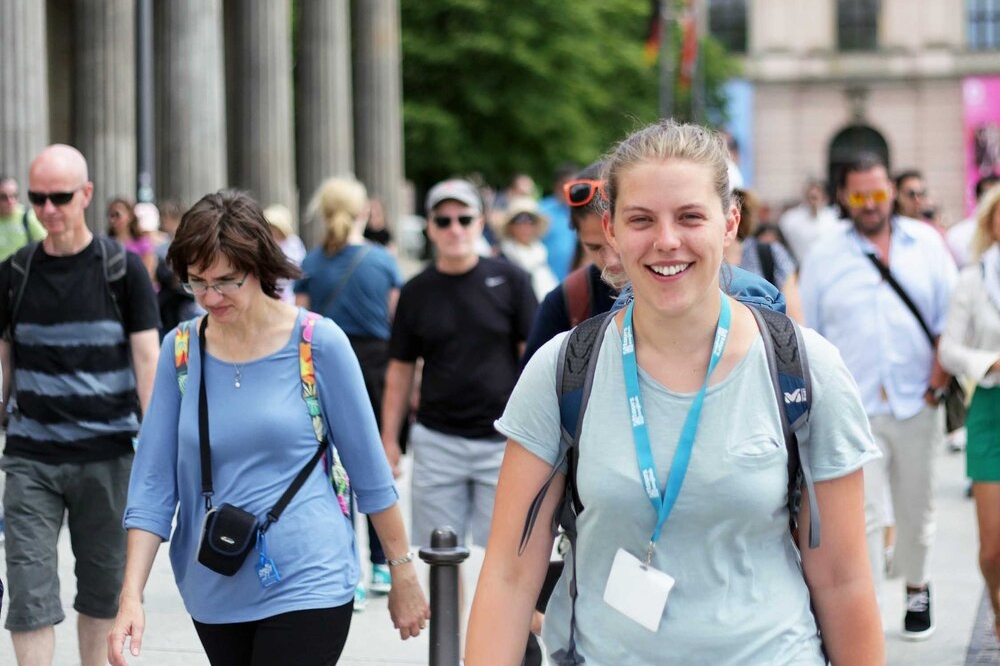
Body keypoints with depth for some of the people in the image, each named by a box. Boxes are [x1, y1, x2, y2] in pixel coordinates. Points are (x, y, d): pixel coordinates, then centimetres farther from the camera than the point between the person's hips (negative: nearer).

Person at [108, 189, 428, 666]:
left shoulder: (318, 343, -7)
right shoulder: (180, 349, 1)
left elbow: (369, 469, 0)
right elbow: (153, 482, 0)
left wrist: (403, 574, 4)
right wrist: (131, 596, -9)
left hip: (307, 585, -4)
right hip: (214, 589, 4)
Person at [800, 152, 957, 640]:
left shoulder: (926, 243, 7)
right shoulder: (823, 260, 4)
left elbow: (950, 317, 6)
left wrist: (938, 379, -4)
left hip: (916, 404, 2)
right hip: (853, 410, -2)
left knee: (915, 508, 15)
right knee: (861, 515, -10)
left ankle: (917, 588, 37)